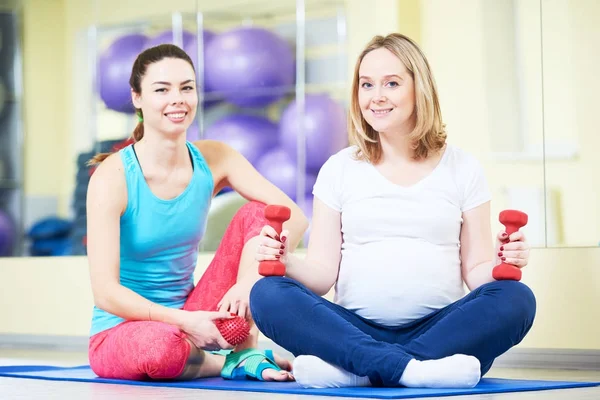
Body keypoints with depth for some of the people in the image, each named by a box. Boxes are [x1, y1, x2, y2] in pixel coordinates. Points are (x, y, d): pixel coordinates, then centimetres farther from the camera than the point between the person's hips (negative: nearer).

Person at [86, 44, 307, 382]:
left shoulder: (213, 160, -2)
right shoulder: (113, 177, -16)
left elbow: (294, 217, -11)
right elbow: (106, 293, -21)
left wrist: (251, 275, -27)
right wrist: (184, 321, -29)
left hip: (189, 316, 5)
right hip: (122, 330, -5)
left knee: (256, 213, -10)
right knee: (162, 346, -41)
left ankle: (247, 351, -13)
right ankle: (227, 362, -8)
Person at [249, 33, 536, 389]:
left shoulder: (462, 169, 10)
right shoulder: (339, 170, 11)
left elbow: (475, 269, 8)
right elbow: (323, 273, 6)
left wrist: (501, 265, -14)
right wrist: (286, 262, -15)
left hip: (438, 330, 0)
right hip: (356, 330, 0)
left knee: (516, 300, -29)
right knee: (268, 295, -25)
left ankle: (354, 369, -34)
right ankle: (409, 369, -38)